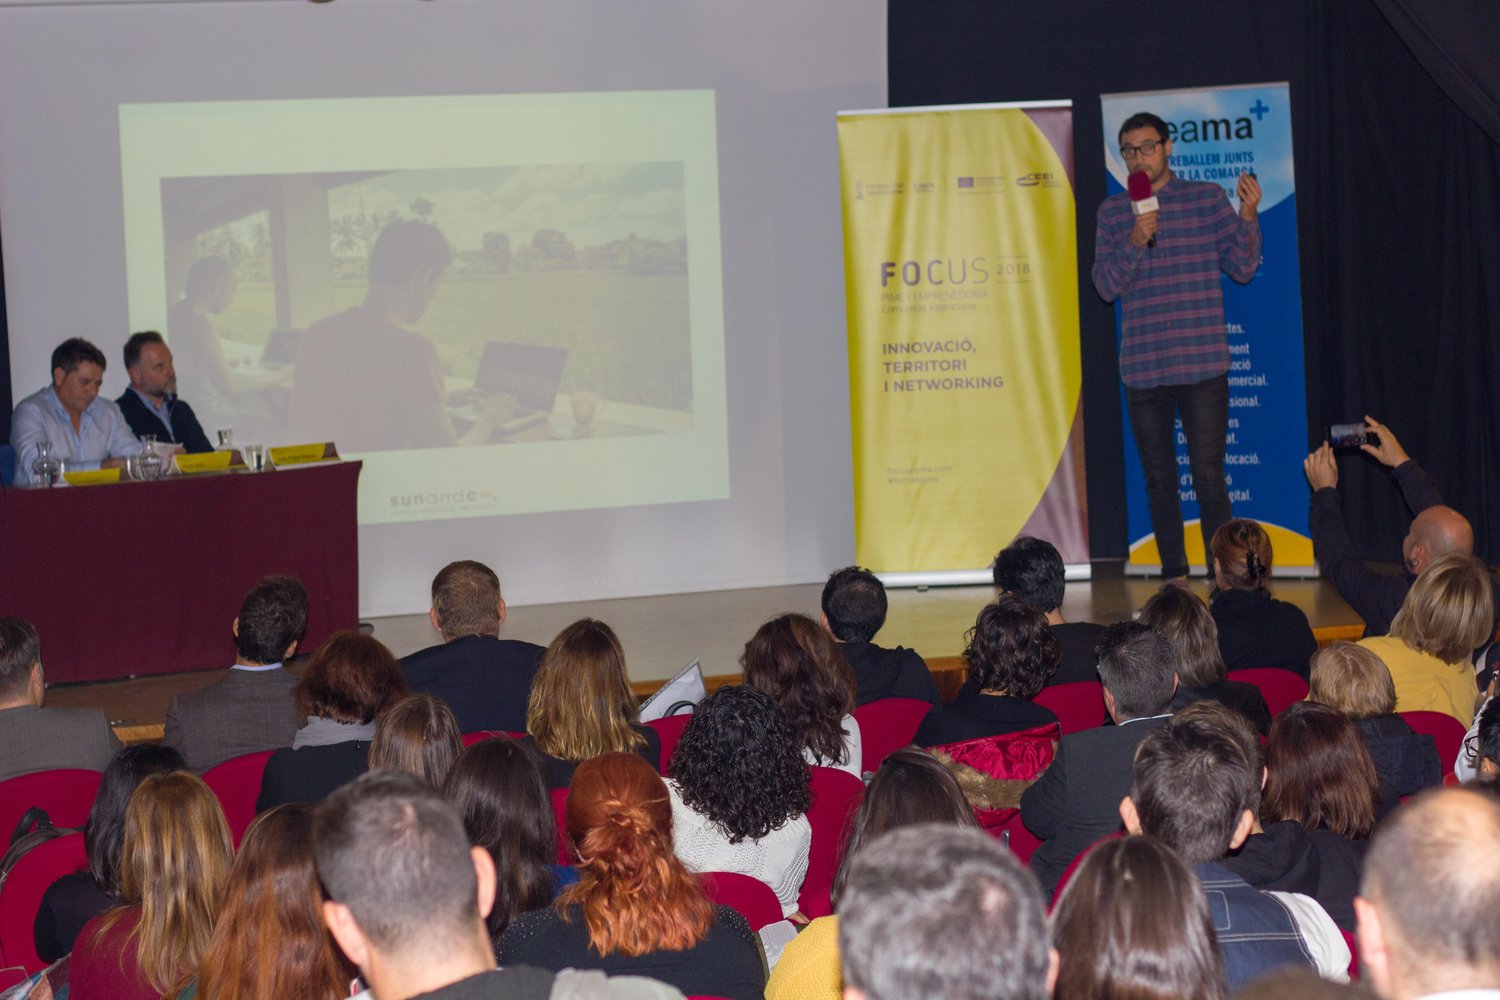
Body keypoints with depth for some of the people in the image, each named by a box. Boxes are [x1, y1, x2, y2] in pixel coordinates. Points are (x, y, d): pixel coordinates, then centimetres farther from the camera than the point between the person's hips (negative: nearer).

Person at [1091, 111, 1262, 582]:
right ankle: (1173, 575, 17)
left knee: (1209, 475, -7)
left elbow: (1242, 267, 2)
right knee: (1159, 478, 8)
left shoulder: (1207, 197, 4)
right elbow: (1106, 285, 2)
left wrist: (1248, 216, -14)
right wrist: (1135, 241, -15)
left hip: (1202, 362, -2)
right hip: (1143, 367, 3)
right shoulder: (1113, 211, 9)